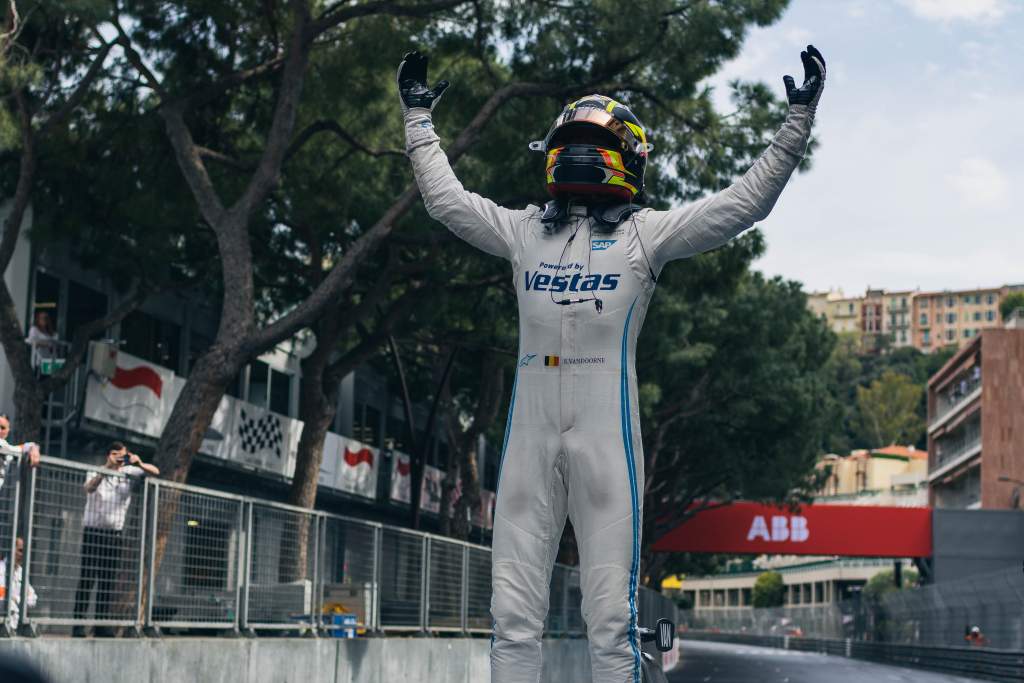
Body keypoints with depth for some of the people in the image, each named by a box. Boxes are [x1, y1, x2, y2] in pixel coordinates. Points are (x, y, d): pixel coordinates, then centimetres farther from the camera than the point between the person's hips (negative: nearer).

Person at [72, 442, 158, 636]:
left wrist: (139, 464, -17)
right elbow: (89, 488, -27)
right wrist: (107, 468, -36)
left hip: (115, 534, 4)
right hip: (93, 531, -4)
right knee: (87, 578, -6)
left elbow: (155, 472, 2)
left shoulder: (128, 472, 4)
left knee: (109, 582, 2)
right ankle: (78, 624, -5)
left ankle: (101, 624, 5)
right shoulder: (97, 473, -6)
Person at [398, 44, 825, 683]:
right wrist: (420, 119, 36)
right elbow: (446, 197, 31)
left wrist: (797, 125, 4)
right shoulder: (524, 230, 20)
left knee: (611, 613, -4)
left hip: (607, 432, -3)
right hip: (529, 433, 3)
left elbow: (746, 200, 8)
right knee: (514, 610, 3)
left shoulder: (646, 233, 11)